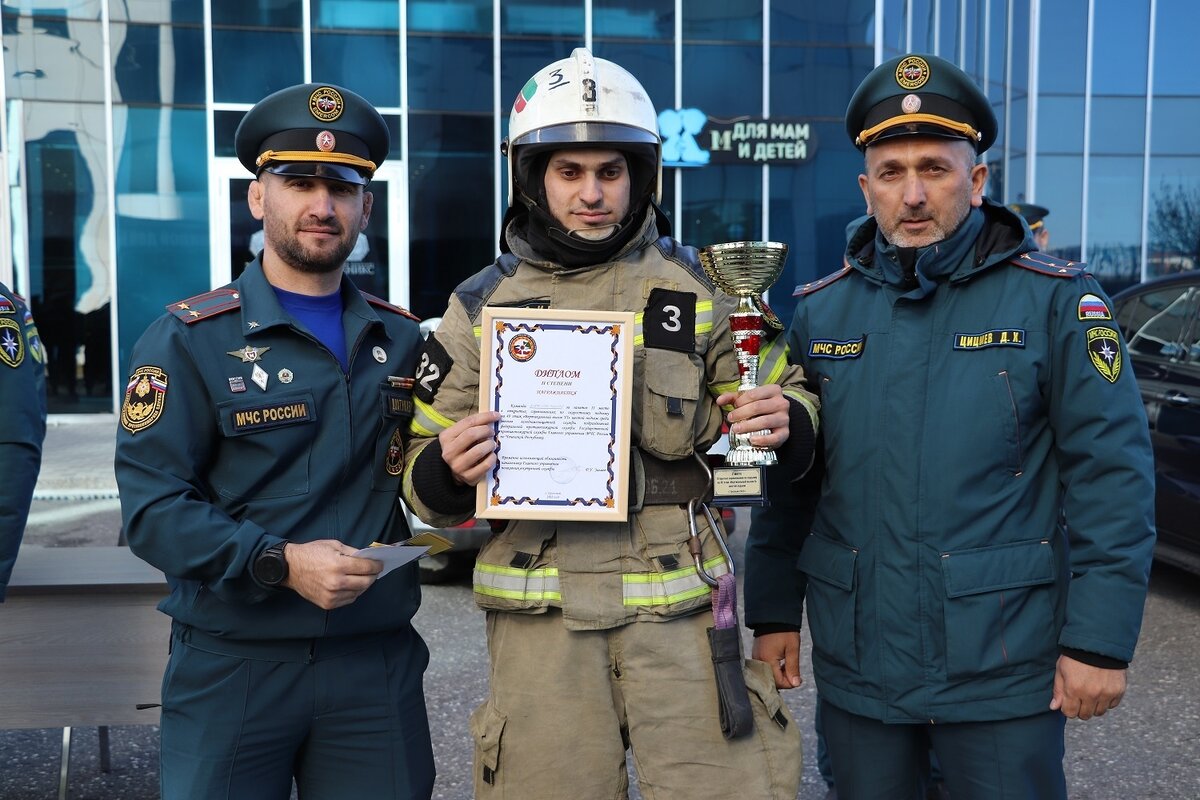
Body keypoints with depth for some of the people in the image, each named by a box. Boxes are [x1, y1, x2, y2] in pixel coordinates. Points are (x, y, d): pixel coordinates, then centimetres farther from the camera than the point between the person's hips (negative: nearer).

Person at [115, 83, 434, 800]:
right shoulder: (189, 339, -3)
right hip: (232, 667, -3)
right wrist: (280, 562, -21)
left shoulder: (401, 340, 10)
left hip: (378, 664, 4)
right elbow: (153, 505, -10)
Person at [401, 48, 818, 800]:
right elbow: (427, 487, 10)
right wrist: (448, 469, -13)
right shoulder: (482, 307, 6)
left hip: (680, 608, 0)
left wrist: (784, 422, -12)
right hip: (542, 618, 1)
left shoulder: (701, 286, 4)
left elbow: (785, 401, 12)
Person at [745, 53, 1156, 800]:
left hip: (1004, 669, -3)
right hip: (856, 663, 4)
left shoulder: (1055, 300, -7)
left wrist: (1101, 640, -11)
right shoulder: (821, 311, 4)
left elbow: (1112, 475, -8)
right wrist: (773, 611, 9)